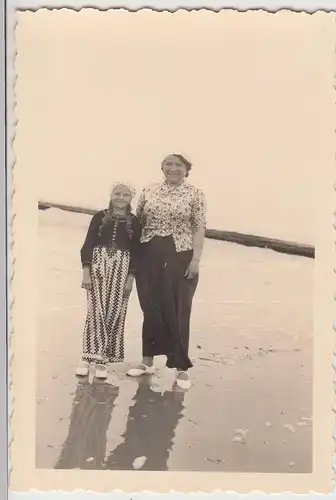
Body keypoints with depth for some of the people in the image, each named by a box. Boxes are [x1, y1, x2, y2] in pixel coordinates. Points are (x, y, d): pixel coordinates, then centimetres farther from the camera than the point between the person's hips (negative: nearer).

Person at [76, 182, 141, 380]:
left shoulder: (134, 222, 4)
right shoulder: (100, 216, 3)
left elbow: (136, 252, 3)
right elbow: (88, 245, 1)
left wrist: (131, 278, -3)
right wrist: (86, 272, -7)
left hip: (121, 268, 1)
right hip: (99, 266, -1)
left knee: (114, 314, 1)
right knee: (96, 311, -7)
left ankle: (102, 360, 9)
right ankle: (88, 357, 1)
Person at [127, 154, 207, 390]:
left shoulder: (195, 194, 0)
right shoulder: (149, 191, 9)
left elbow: (199, 228, -3)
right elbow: (137, 223, 11)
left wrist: (196, 259, -11)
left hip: (180, 257, -3)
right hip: (149, 256, 3)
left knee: (177, 312, 0)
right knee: (151, 308, 10)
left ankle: (181, 367, 10)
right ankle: (148, 360, 24)